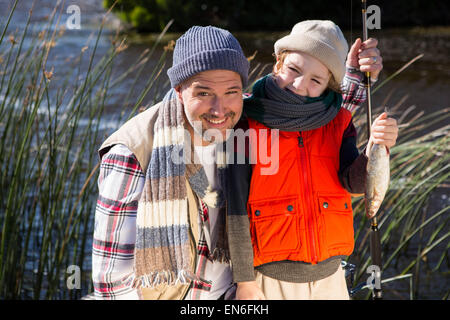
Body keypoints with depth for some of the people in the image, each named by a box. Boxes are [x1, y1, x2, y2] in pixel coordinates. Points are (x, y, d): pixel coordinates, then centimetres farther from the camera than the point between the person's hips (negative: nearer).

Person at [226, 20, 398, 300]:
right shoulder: (248, 122, -9)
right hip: (273, 279, -3)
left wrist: (376, 147, -31)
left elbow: (354, 182, -11)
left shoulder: (336, 121, 2)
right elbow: (237, 209, -8)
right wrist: (244, 281, -6)